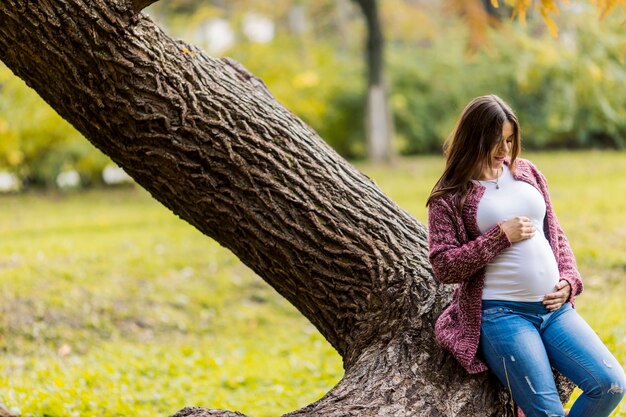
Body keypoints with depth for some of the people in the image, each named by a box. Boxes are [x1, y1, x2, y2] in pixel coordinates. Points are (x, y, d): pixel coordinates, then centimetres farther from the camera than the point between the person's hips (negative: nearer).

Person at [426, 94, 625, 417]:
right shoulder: (449, 196, -2)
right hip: (501, 314, -5)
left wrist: (569, 279, 3)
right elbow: (443, 267, -8)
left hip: (555, 306, 5)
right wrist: (501, 235, -12)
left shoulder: (527, 173, 14)